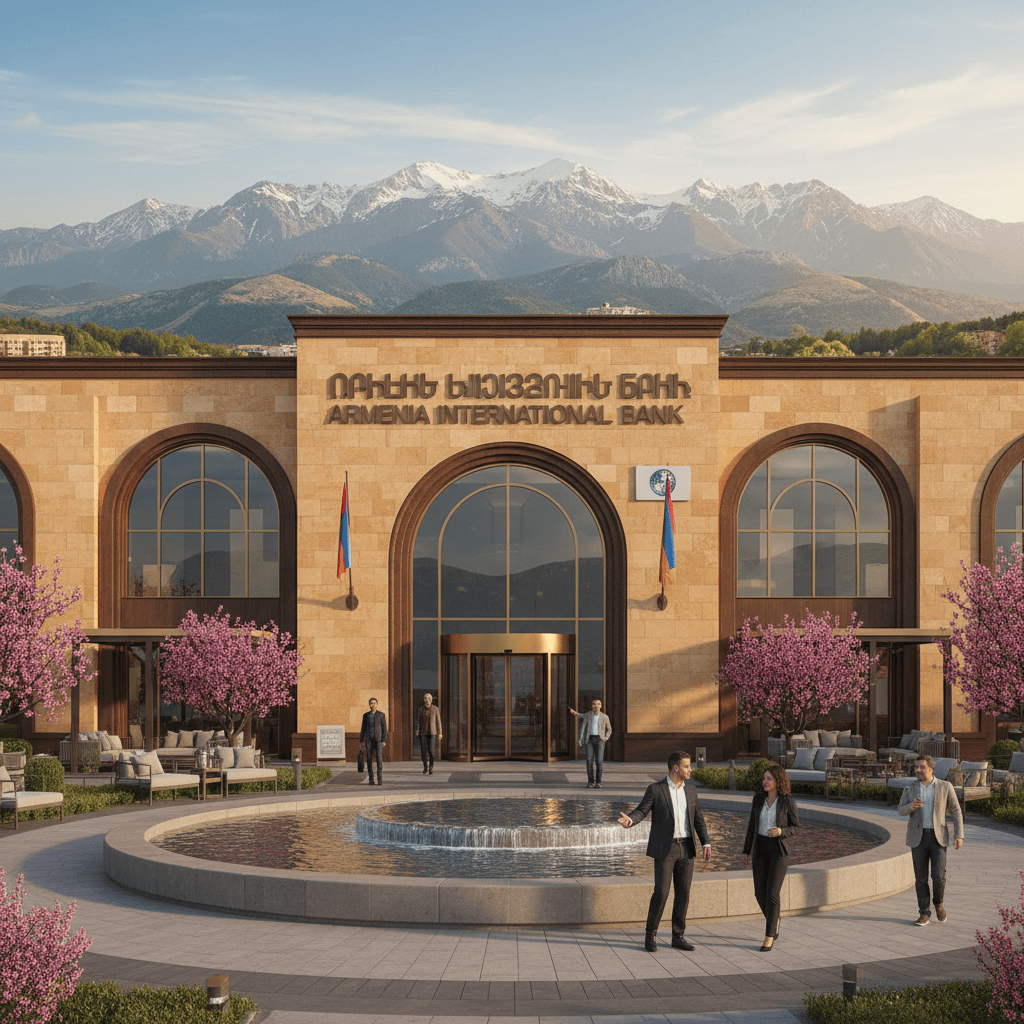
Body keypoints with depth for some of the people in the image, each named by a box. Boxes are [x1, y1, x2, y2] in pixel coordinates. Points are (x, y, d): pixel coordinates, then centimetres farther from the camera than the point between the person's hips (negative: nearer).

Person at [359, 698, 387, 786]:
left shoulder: (381, 715, 0)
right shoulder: (366, 715, 7)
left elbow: (384, 728, -2)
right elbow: (363, 729, 10)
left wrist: (384, 741, -10)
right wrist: (361, 741, 4)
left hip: (378, 740, -2)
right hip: (369, 740, 2)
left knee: (379, 759, -11)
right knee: (369, 760, -2)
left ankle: (380, 780, -6)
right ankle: (370, 781, 4)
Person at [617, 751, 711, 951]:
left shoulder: (690, 790, 9)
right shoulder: (655, 789, -5)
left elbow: (698, 818, 13)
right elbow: (641, 811, -13)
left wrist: (706, 843, 2)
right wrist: (629, 820, -36)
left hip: (686, 848, 5)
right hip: (664, 850, -5)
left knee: (683, 894, 4)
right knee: (661, 892, -10)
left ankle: (678, 936, 12)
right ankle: (651, 935, 4)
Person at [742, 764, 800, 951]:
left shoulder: (788, 802, -9)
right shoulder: (758, 799, 3)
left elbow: (796, 827, -2)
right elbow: (752, 826, 9)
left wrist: (781, 831, -23)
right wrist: (746, 851, 7)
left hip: (779, 849, -4)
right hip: (760, 849, 5)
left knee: (772, 893, -11)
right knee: (760, 893, 6)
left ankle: (769, 937, -5)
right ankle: (774, 923, 33)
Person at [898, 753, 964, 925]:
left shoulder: (945, 787, -2)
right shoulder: (911, 789, 3)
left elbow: (956, 811, 0)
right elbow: (902, 811, 4)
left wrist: (959, 835, -7)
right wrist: (912, 806, -20)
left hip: (938, 837, -2)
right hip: (918, 838, 2)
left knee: (939, 876, -8)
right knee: (921, 878, 1)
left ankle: (938, 903, 20)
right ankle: (924, 914, 11)